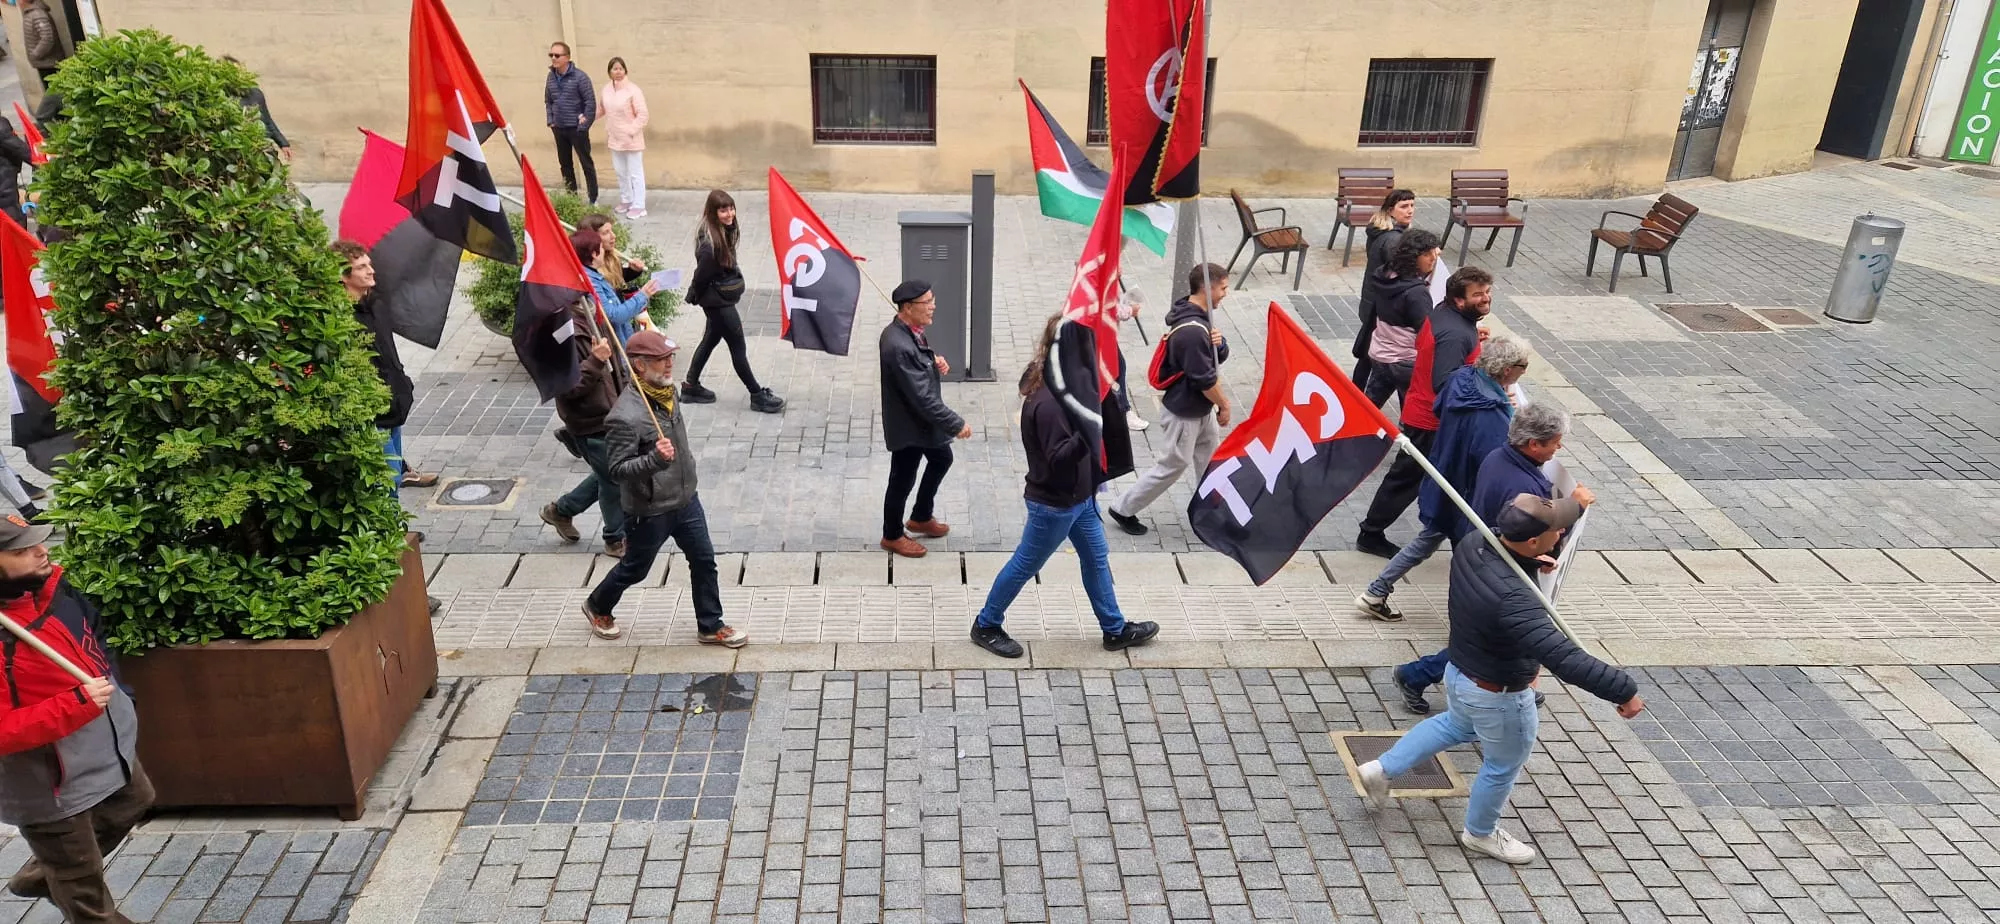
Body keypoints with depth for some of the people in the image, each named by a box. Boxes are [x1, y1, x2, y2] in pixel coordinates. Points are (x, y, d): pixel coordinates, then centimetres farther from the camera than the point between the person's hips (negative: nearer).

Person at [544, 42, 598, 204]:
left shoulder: (579, 76, -12)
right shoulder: (551, 77, 5)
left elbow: (591, 102, -13)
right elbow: (548, 101, 16)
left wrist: (584, 126, -14)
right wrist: (550, 121, 5)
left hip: (576, 128, -6)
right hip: (559, 129, 6)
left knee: (586, 163, 0)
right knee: (565, 163, 13)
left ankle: (593, 200, 5)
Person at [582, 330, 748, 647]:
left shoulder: (667, 392, -2)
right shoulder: (625, 416, -29)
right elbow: (617, 469, -27)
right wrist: (655, 460, -41)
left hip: (685, 500, 7)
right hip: (649, 511, -7)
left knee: (704, 560, 11)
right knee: (634, 569, 15)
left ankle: (711, 626, 25)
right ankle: (597, 607, 43)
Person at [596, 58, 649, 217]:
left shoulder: (633, 90, -15)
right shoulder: (605, 90, 5)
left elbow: (642, 114, -16)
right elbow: (600, 110, 20)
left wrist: (632, 132, -20)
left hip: (631, 140, -7)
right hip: (614, 139, 7)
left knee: (635, 173, -2)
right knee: (620, 172, 18)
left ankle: (638, 206, 2)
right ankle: (626, 200, 32)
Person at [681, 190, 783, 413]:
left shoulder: (725, 232, 0)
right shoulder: (709, 242, -27)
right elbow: (703, 274, -20)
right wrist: (696, 294, -3)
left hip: (723, 297, 9)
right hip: (717, 300, -9)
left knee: (710, 340, 21)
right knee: (738, 347, 1)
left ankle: (691, 387, 35)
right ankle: (757, 395, 12)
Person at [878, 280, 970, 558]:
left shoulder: (910, 330, -4)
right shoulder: (898, 346, -34)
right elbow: (922, 397, -32)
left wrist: (935, 362, -5)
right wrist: (956, 424, -25)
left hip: (923, 418, 10)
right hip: (908, 424, -10)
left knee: (942, 459, 25)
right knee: (903, 480, 10)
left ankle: (921, 517, 45)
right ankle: (892, 535, 33)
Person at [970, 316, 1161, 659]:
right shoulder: (1048, 402, -30)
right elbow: (1058, 458, -33)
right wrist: (1090, 430, -44)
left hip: (1079, 495, 10)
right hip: (1053, 503, -9)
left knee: (1097, 558, 19)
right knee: (1025, 565, 8)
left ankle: (1115, 629, 34)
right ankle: (986, 625, 28)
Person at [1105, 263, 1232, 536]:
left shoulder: (1200, 316, 0)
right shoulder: (1192, 332, -32)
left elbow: (1221, 357, 5)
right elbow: (1205, 381, -27)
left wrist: (1218, 343, -18)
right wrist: (1224, 405, -11)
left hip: (1202, 409, 9)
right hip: (1184, 413, -9)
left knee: (1211, 461, 20)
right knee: (1172, 467, 6)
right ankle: (1124, 510, 21)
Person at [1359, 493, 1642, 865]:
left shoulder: (1472, 549, -17)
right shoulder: (1514, 601, -41)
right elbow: (1566, 659, -40)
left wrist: (1532, 562, -3)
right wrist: (1624, 690, -31)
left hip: (1460, 672, 7)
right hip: (1498, 696, -7)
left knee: (1456, 725, 37)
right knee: (1503, 766, 21)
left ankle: (1383, 769, 41)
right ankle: (1480, 833, 45)